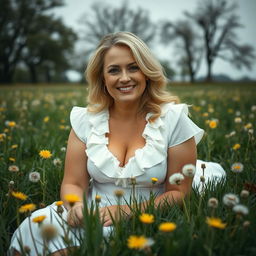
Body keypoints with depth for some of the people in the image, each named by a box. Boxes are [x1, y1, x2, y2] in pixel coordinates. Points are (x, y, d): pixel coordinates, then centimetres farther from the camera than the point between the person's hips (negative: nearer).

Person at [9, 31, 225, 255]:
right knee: (36, 225, -25)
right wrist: (76, 206, -22)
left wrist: (129, 212, -20)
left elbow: (180, 192, -5)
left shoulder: (174, 119, -7)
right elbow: (73, 183, 2)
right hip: (93, 217, 3)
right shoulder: (85, 120, 1)